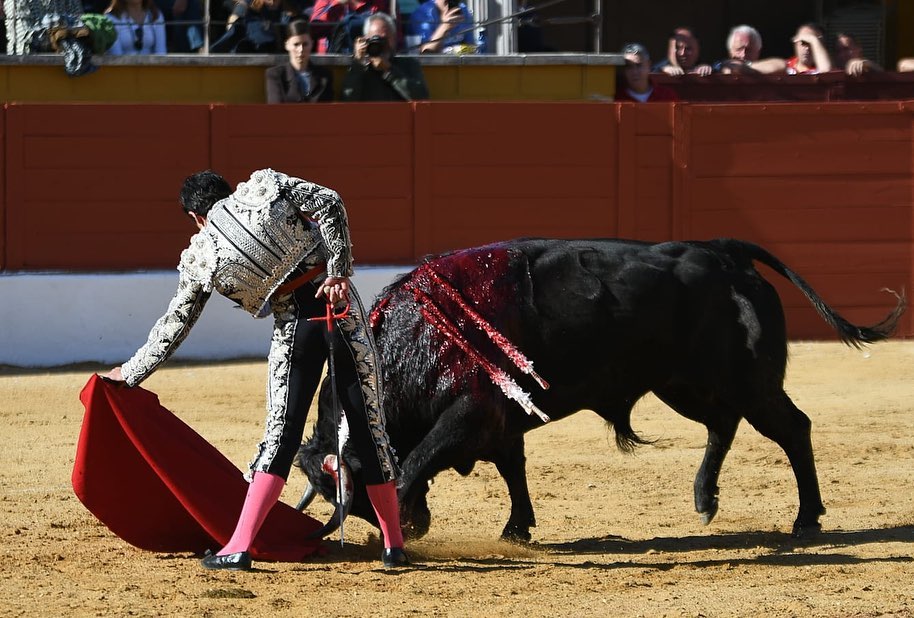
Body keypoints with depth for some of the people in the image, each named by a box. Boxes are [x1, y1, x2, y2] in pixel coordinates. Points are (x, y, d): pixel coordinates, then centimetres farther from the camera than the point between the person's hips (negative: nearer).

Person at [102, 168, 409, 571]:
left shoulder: (199, 259, 7)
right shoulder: (264, 186, 8)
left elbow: (173, 327, 12)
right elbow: (328, 203, -5)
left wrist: (129, 373, 25)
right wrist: (338, 270, -7)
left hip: (295, 324, -2)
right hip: (340, 303, 2)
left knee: (282, 432, 4)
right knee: (368, 427, 8)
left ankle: (239, 547, -7)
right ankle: (394, 546, 15)